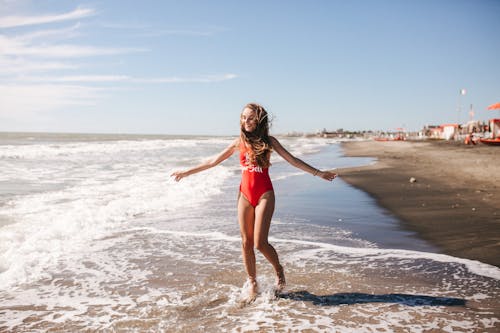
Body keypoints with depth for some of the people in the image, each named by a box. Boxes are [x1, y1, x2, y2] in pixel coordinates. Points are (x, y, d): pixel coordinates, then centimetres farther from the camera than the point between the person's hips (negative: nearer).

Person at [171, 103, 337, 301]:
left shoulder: (268, 141, -1)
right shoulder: (238, 143, 6)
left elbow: (293, 160, 1)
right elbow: (213, 162, 13)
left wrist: (318, 173, -3)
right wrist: (187, 172, 14)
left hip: (264, 194, -3)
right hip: (245, 194, 3)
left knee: (260, 243, -10)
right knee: (246, 242, 4)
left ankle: (279, 270, 19)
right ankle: (252, 283, 21)